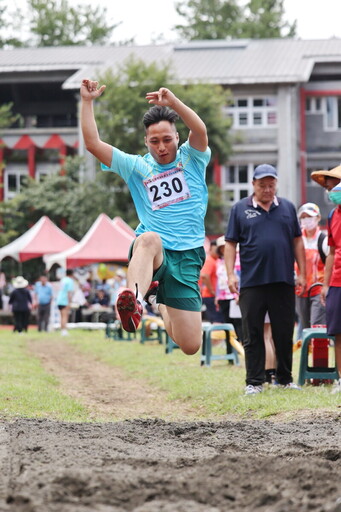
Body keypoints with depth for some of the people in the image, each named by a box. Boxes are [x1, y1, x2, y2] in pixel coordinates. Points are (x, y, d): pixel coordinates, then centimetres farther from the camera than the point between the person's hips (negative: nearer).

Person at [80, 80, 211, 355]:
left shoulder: (191, 159, 9)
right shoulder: (137, 167, 12)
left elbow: (200, 131, -14)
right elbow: (93, 143, 6)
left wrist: (173, 101, -28)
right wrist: (87, 101, -2)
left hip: (187, 258, 1)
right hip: (151, 253, -1)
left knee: (191, 346, -4)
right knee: (150, 238, -41)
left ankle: (165, 309, 33)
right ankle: (134, 301, -69)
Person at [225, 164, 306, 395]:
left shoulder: (287, 207, 11)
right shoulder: (240, 209, 5)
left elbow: (297, 241, 12)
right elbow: (231, 244, 4)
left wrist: (302, 273, 7)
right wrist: (231, 274, -5)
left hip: (283, 282, 2)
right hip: (252, 282, -2)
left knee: (284, 333, 7)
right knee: (253, 335, 1)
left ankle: (285, 378, 18)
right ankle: (254, 382, 6)